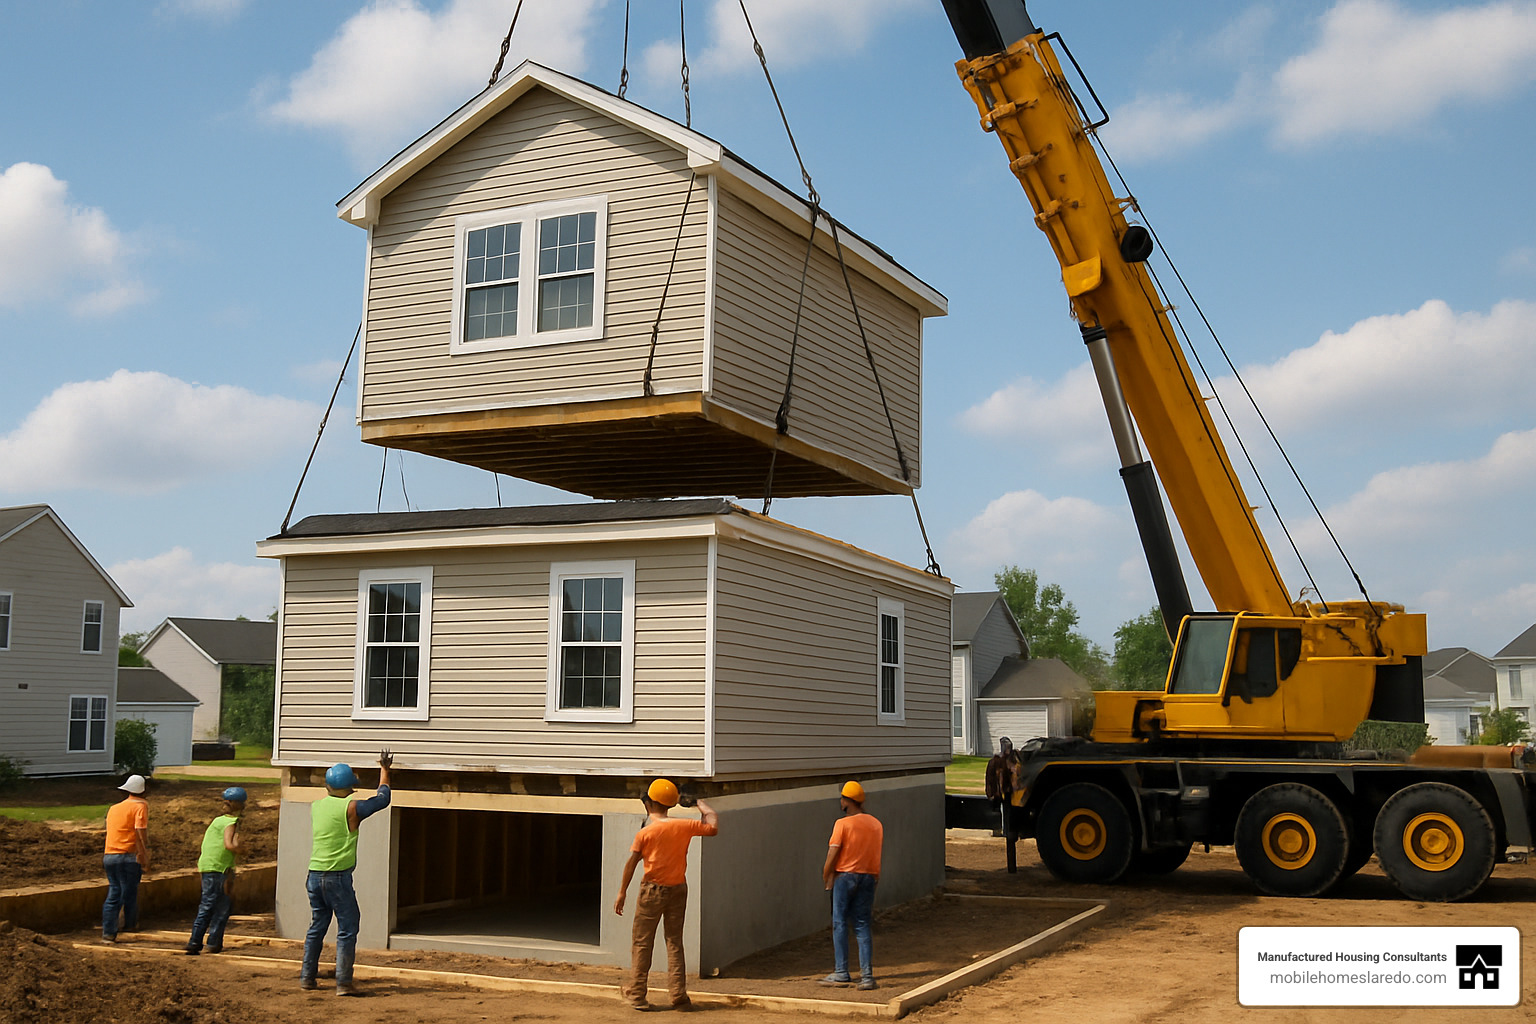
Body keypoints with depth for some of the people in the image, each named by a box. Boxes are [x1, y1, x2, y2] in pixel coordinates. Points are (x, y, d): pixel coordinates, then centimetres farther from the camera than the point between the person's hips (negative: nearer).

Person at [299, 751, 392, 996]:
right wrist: (384, 771, 17)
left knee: (317, 927, 17)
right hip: (338, 877, -6)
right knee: (347, 929, -1)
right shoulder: (351, 808, -10)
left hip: (315, 875, 6)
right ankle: (343, 983, -4)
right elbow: (382, 799, 4)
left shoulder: (316, 806, 6)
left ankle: (306, 977, 20)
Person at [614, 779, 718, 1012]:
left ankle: (637, 994, 12)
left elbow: (631, 863, -9)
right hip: (678, 890, 3)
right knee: (674, 943, 10)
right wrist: (701, 805, 16)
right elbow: (713, 826, 5)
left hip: (653, 890, -3)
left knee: (642, 943, 8)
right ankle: (679, 997, 7)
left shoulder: (645, 832, -10)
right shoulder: (684, 826, -5)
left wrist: (622, 893, -3)